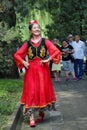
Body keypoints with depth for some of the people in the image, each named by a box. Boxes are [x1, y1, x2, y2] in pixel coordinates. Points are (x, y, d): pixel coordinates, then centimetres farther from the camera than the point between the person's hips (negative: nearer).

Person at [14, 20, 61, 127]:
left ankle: (41, 112, 25)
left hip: (43, 70, 0)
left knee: (43, 91, 4)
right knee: (31, 92, -4)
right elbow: (17, 55, 11)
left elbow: (56, 52, -5)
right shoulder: (27, 44, 7)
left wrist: (48, 60, -13)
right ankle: (32, 117, -3)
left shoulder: (45, 42, 3)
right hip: (31, 70, 1)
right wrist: (23, 62, -4)